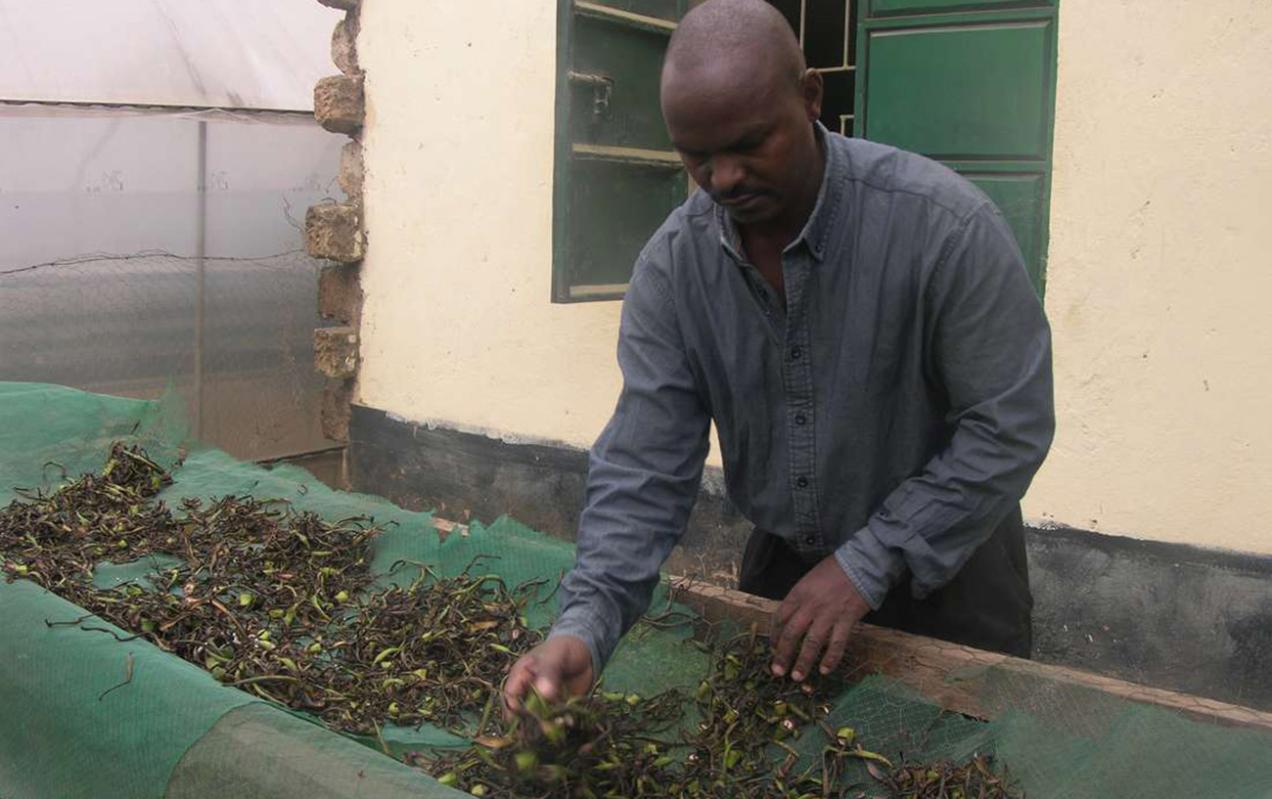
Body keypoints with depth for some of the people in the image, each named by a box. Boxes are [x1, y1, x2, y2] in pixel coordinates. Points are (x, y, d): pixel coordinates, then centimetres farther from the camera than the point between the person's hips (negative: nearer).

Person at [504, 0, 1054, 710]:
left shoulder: (947, 226, -25)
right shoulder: (673, 264, -14)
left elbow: (1010, 429, -21)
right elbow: (645, 464, -15)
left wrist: (869, 565, -25)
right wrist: (587, 625, -29)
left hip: (947, 564, -3)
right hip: (782, 560, 4)